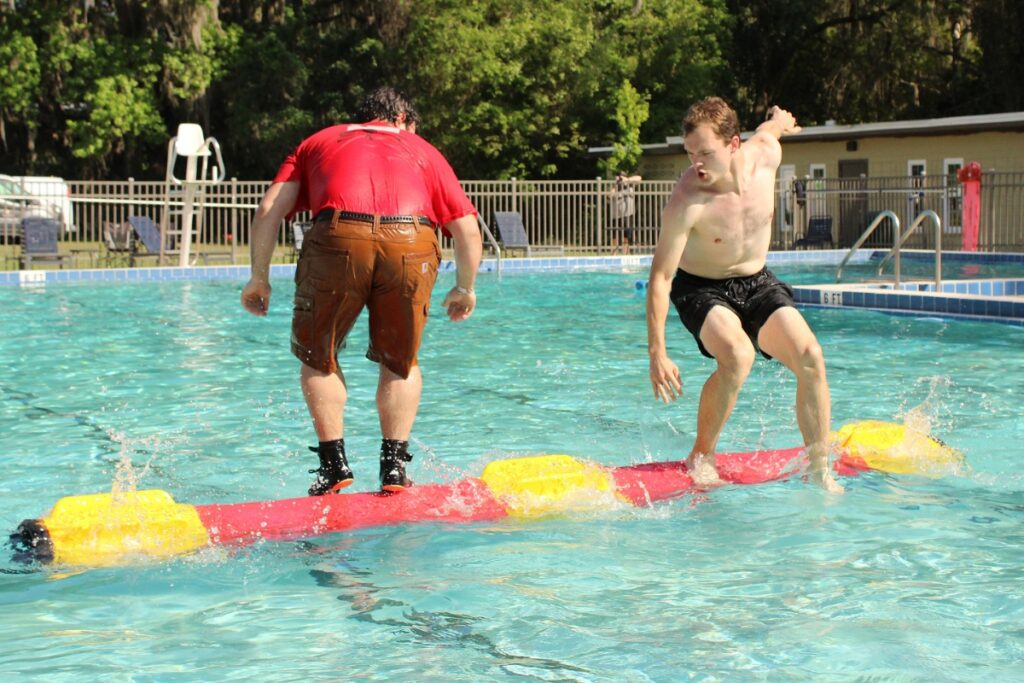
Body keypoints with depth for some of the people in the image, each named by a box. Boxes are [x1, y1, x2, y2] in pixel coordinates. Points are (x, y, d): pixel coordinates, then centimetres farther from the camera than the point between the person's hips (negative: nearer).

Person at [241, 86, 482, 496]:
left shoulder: (319, 141, 33)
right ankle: (394, 465, 16)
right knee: (400, 361, 21)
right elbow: (467, 228, 22)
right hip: (411, 242, 1)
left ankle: (334, 461, 13)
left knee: (317, 356, 19)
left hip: (339, 236, -1)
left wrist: (260, 276, 23)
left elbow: (269, 210, 18)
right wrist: (464, 289, 35)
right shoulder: (422, 149, 33)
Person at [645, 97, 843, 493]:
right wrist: (657, 353, -25)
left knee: (810, 357, -13)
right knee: (737, 356, -32)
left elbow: (768, 129, 12)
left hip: (757, 283, 5)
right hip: (701, 289, -5)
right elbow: (660, 277, -23)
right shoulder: (687, 202, -28)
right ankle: (701, 457, -11)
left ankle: (818, 469, 1)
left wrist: (780, 122, 37)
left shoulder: (766, 155, -15)